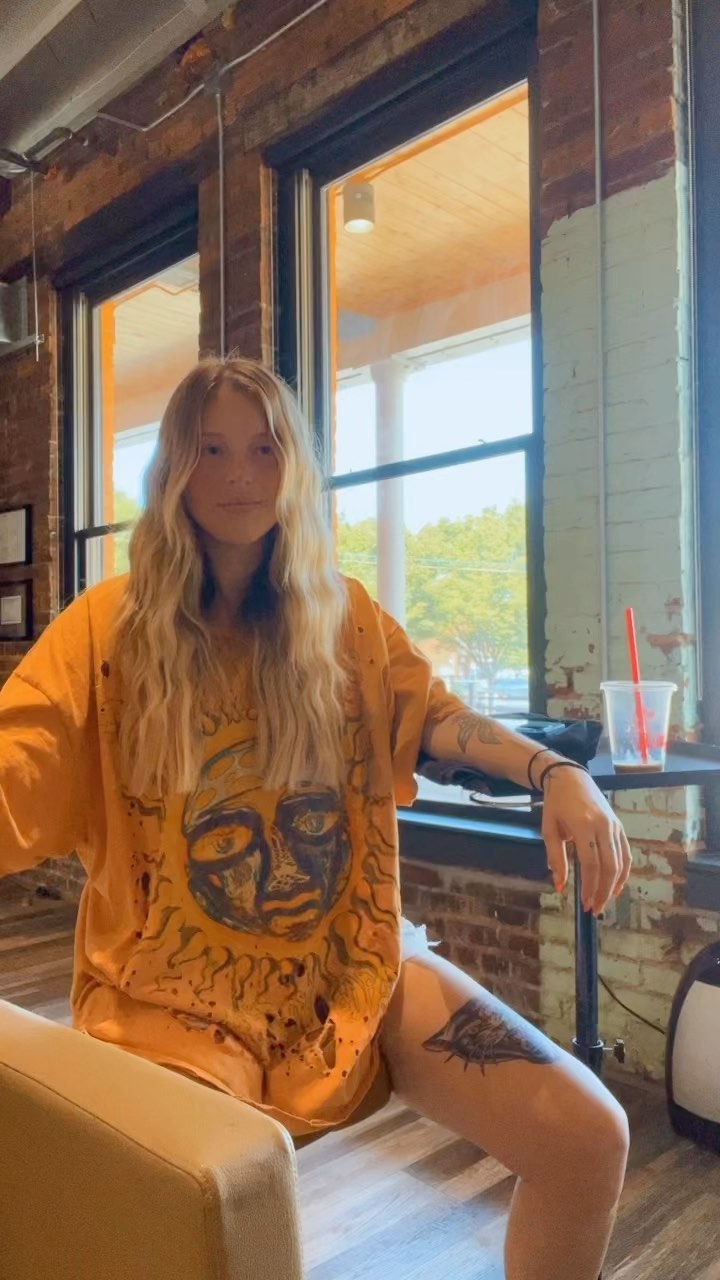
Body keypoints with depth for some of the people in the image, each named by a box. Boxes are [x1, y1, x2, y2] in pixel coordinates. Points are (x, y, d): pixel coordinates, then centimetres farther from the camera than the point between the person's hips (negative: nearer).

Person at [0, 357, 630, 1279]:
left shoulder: (342, 614, 6)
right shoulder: (110, 626, -2)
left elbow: (437, 715, 10)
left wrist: (558, 774, -7)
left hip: (356, 963, 3)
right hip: (182, 985, -2)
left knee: (588, 1137, -9)